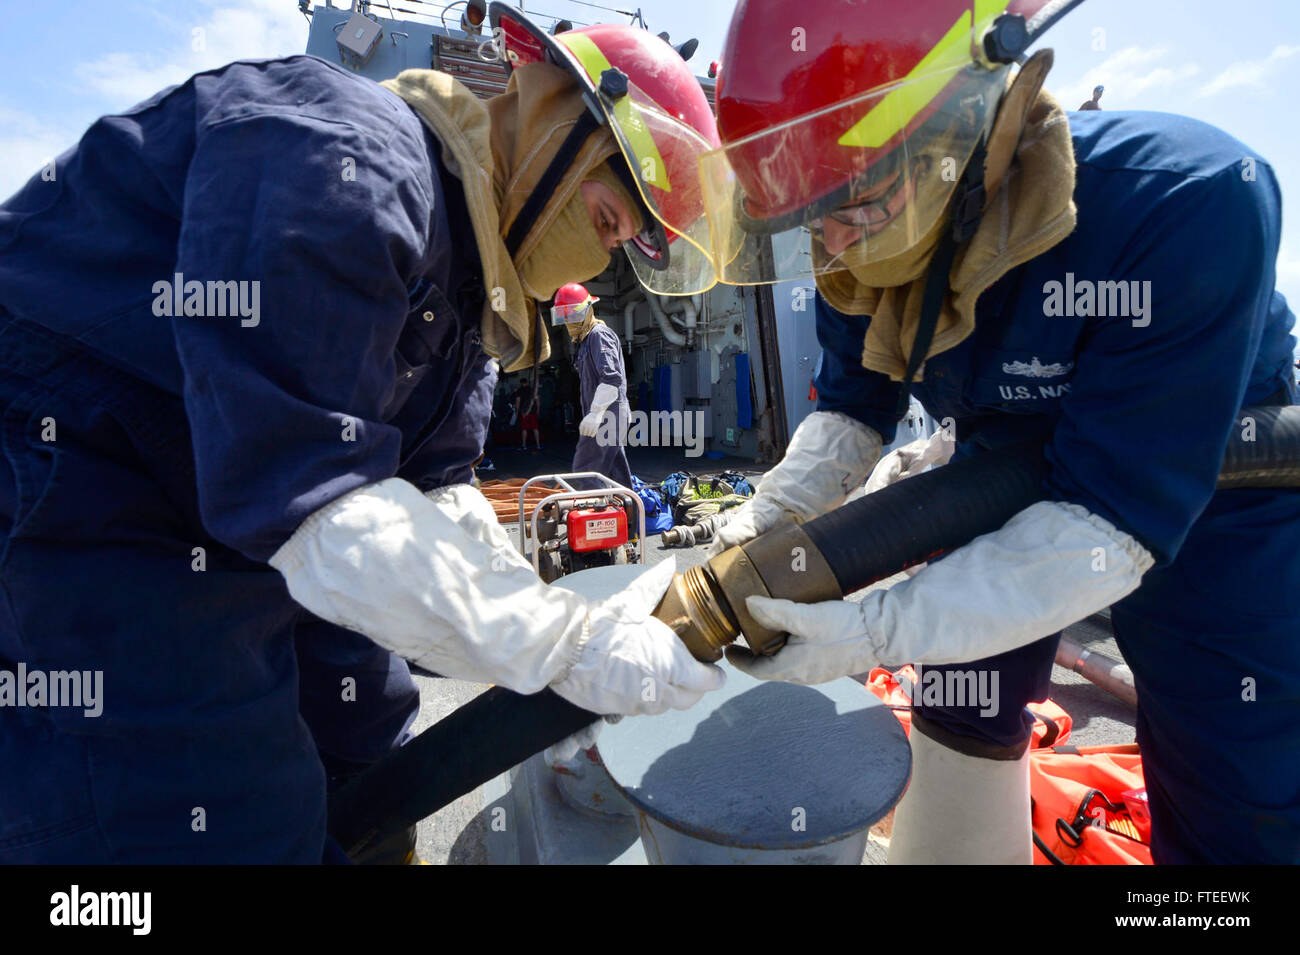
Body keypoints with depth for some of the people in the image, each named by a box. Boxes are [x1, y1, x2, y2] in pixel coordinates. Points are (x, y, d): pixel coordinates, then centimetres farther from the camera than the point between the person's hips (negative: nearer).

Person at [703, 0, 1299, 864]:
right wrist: (769, 520, -22)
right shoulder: (864, 257, -18)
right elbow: (851, 411, -5)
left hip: (1196, 498, -3)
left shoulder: (1189, 202, -36)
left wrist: (876, 632, -42)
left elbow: (1110, 523, -37)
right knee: (965, 716, 11)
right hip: (1003, 480, 4)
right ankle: (943, 846, 37)